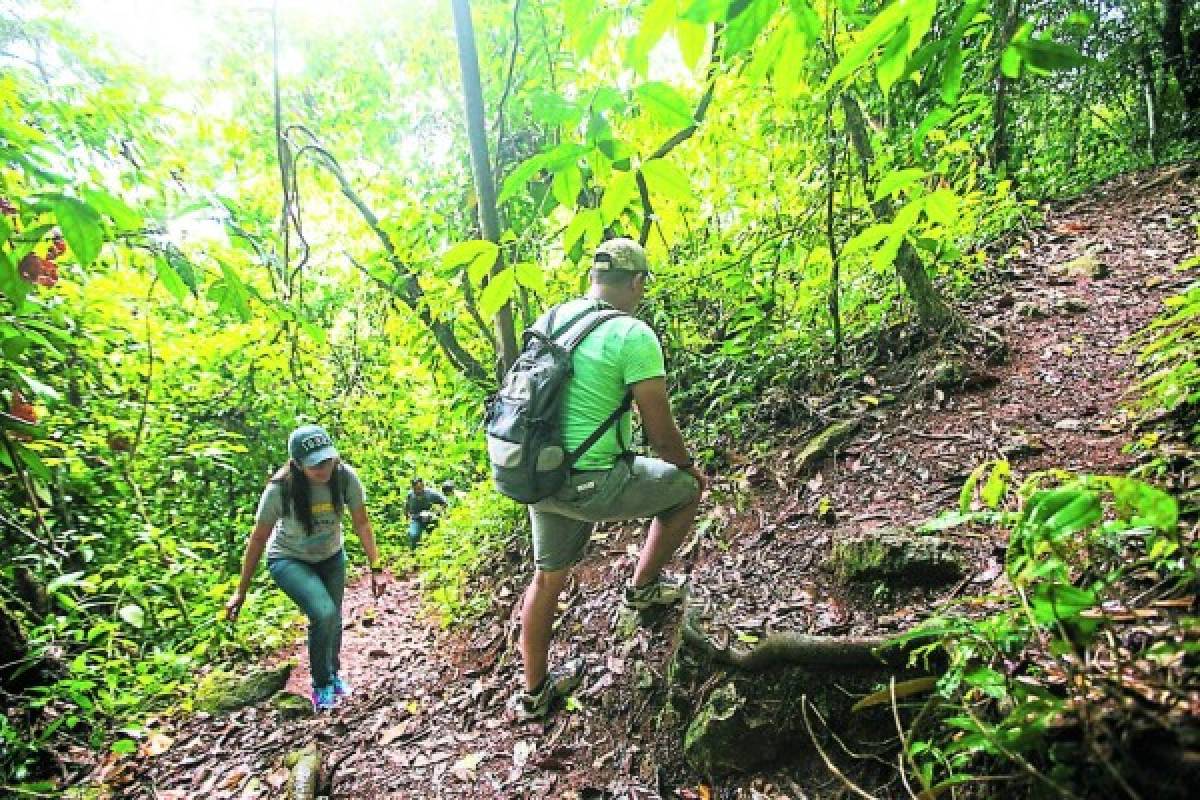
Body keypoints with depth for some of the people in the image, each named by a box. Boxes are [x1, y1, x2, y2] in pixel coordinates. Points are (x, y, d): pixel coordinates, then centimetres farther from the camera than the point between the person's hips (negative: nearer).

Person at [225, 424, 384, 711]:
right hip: (289, 559, -3)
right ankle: (321, 685, 3)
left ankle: (334, 675, 45)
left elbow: (362, 523, -15)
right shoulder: (280, 488, -30)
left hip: (331, 557, 3)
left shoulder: (345, 476, -25)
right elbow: (258, 539, -19)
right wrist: (241, 592, -13)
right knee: (324, 614, -24)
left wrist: (376, 569, -18)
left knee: (334, 620, 13)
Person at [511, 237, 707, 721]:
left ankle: (533, 692, 40)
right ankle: (644, 585, 27)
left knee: (548, 576, 24)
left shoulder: (552, 317, 6)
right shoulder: (633, 336, -16)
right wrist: (689, 466, 7)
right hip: (592, 483, -7)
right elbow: (660, 431, -14)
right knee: (688, 488, 15)